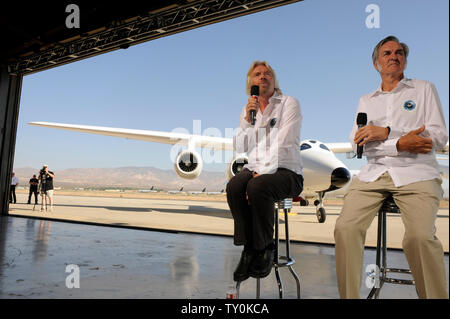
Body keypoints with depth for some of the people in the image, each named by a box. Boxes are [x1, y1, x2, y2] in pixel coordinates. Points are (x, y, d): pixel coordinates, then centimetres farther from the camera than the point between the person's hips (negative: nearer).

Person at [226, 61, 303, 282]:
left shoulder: (289, 104, 2)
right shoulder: (247, 109, 17)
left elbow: (282, 145, -11)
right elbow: (239, 147, 8)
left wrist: (262, 173, -20)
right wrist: (247, 120, -6)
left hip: (285, 171, -4)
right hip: (254, 168, 4)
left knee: (257, 187, -34)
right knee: (233, 187, -28)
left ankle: (264, 249, -13)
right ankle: (249, 249, -15)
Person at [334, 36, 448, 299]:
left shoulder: (424, 90, 15)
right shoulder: (366, 101, 21)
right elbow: (357, 143, 5)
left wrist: (387, 133, -8)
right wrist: (400, 144, -9)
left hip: (416, 174, -2)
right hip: (373, 175, 2)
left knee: (420, 236, -27)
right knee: (345, 228, -20)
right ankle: (349, 295, -6)